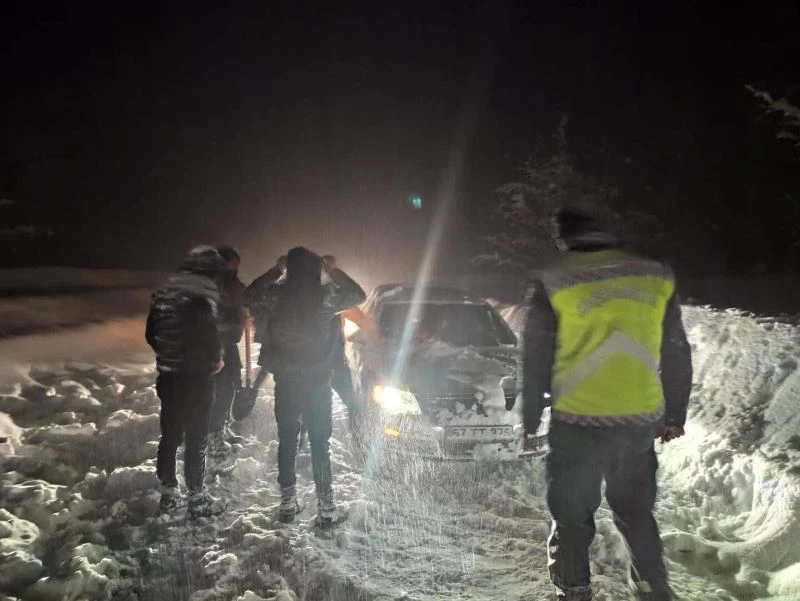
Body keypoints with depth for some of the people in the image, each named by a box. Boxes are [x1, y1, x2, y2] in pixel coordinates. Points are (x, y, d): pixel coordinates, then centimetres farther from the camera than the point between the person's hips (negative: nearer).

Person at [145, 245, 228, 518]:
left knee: (170, 432, 15)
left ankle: (168, 490, 24)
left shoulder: (166, 287, 10)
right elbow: (207, 330, -23)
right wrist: (216, 358, -6)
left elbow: (151, 332, 14)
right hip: (196, 373, -6)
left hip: (168, 371, 7)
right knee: (196, 435, 2)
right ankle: (196, 496, 9)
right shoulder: (204, 288, -13)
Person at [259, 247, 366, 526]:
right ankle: (325, 506, 9)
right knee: (320, 443, 6)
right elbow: (359, 295, 4)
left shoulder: (275, 295, -9)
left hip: (285, 382, 2)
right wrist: (333, 270, 7)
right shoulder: (325, 296, -13)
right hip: (317, 382, -2)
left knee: (287, 441, 13)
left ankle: (287, 503, 20)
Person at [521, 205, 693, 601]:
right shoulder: (657, 279, 4)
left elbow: (535, 361, -3)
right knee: (636, 512, 22)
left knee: (571, 519, 12)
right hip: (641, 422, 4)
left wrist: (530, 420, 7)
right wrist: (675, 414, 17)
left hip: (577, 424, -3)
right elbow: (676, 355, 9)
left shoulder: (552, 285, -6)